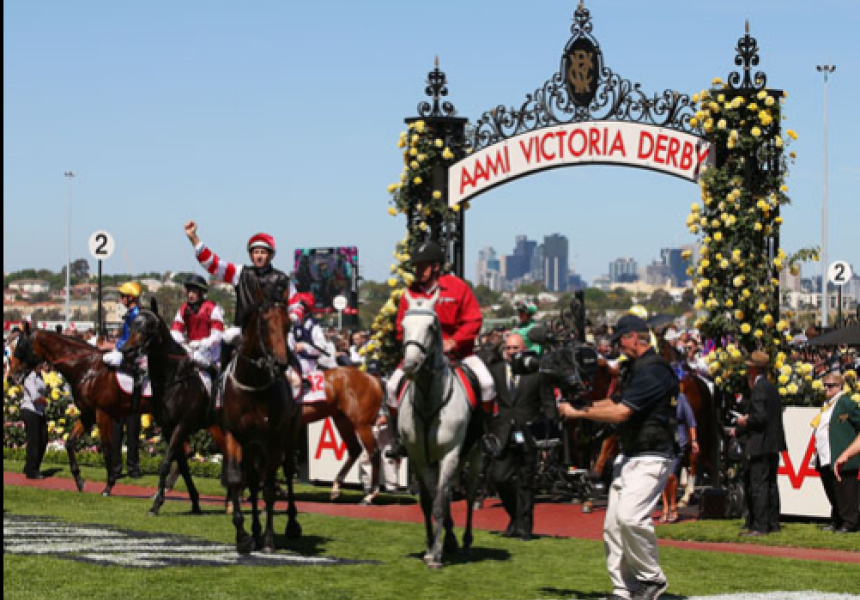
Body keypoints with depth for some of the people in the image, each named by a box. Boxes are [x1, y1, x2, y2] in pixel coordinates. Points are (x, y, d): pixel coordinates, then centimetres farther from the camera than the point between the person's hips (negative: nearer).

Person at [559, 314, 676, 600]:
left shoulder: (653, 370, -17)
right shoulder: (635, 368, 16)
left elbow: (621, 412, -21)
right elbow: (616, 402, 26)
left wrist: (578, 413, -12)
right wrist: (581, 404, 10)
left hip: (651, 458, -10)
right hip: (628, 457, 10)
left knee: (630, 516, -24)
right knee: (613, 524, 5)